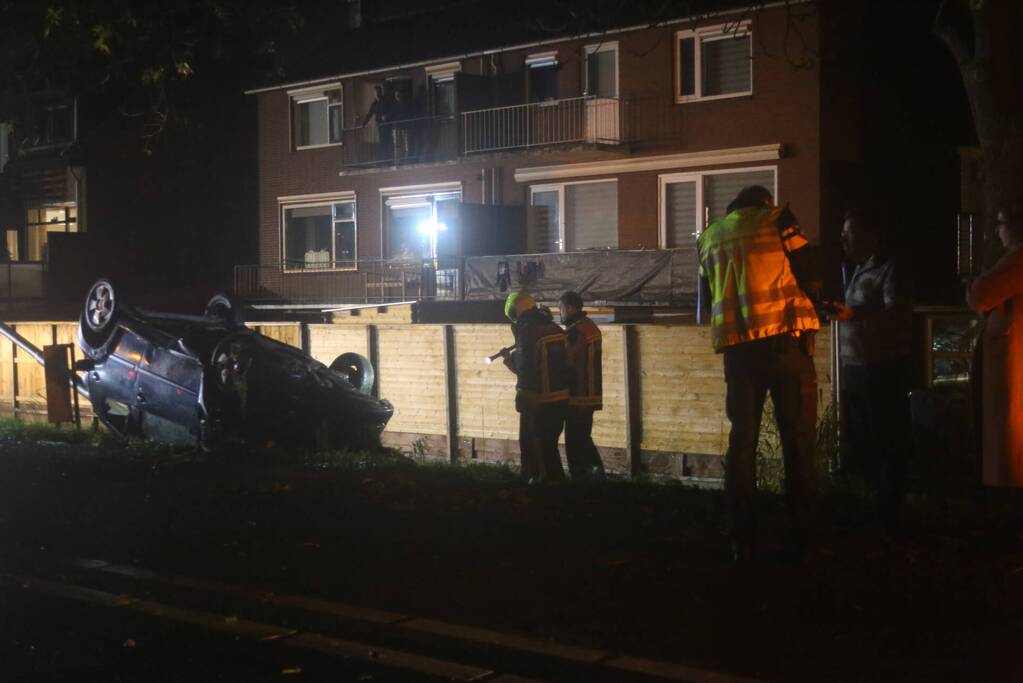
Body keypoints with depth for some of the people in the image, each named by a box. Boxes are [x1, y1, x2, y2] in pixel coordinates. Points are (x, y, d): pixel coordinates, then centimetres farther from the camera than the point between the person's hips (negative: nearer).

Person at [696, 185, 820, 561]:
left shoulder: (708, 238, 16)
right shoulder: (776, 219, 4)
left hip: (736, 346, 4)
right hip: (784, 339, -3)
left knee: (742, 440, 7)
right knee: (797, 439, 2)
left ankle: (742, 541, 6)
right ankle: (802, 537, 0)